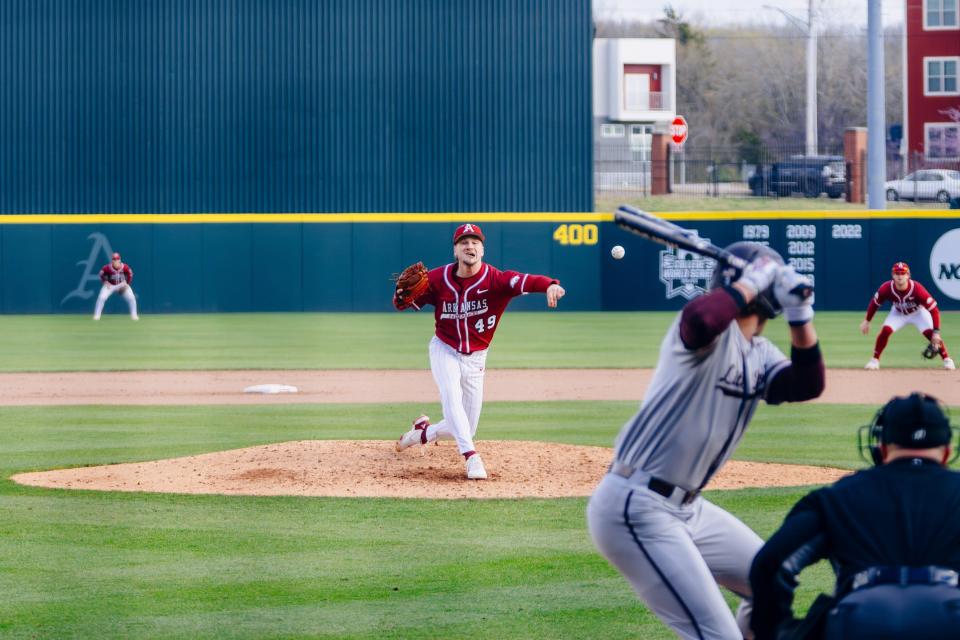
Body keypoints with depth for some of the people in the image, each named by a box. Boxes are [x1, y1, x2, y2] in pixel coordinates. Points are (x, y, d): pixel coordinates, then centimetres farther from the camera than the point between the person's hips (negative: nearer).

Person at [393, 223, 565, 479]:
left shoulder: (494, 279, -20)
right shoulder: (439, 279, -14)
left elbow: (523, 281, -40)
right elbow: (404, 303, -6)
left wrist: (550, 285, -61)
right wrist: (401, 296, -32)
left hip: (475, 358, 1)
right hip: (444, 350, -1)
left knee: (467, 428, 6)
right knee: (451, 396, -29)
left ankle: (424, 432, 36)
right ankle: (471, 457, -30)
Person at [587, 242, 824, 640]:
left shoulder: (761, 356, 14)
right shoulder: (714, 328, -12)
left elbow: (808, 385, 1)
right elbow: (700, 319, -36)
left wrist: (800, 316, -11)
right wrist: (751, 282, -20)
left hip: (687, 509, 10)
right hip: (636, 510, -10)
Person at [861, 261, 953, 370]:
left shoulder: (917, 289, -37)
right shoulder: (886, 288, -30)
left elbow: (934, 310, -33)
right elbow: (874, 303, -10)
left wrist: (936, 332, -37)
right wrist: (867, 321, -6)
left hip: (918, 313, -2)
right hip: (898, 313, 2)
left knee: (931, 334, -19)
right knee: (885, 331, -20)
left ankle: (947, 360, -3)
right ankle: (875, 360, -5)